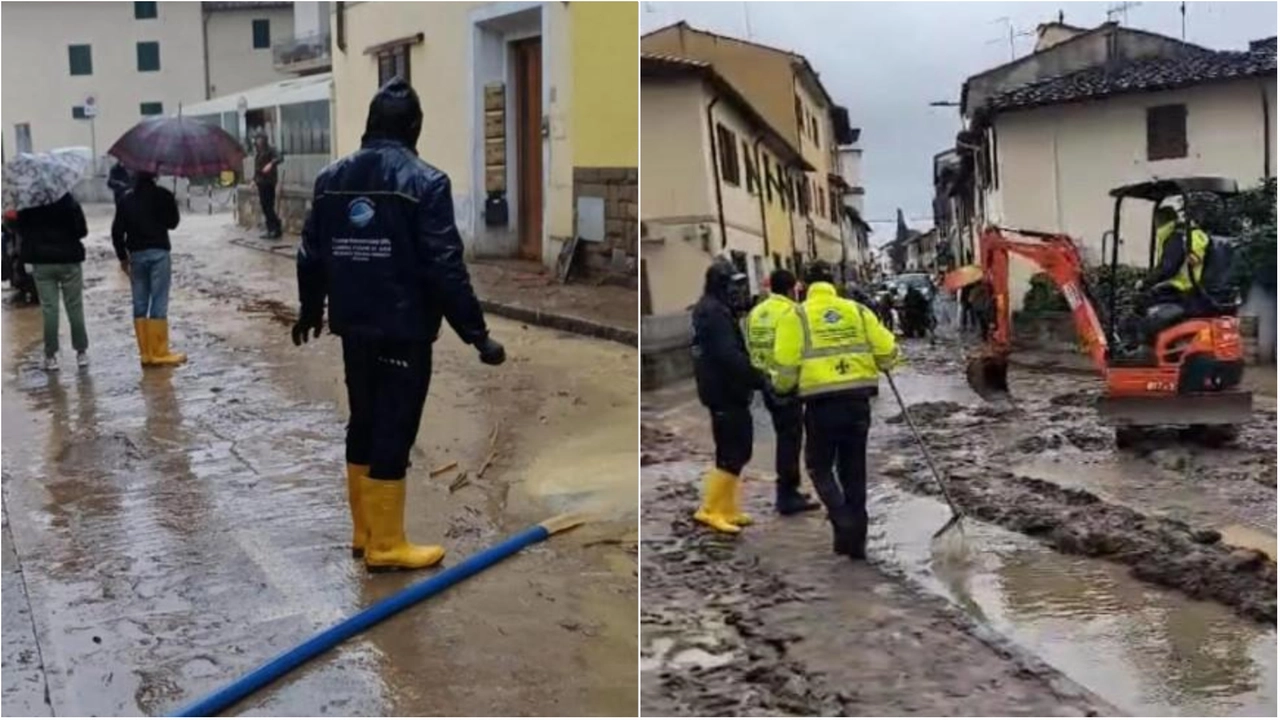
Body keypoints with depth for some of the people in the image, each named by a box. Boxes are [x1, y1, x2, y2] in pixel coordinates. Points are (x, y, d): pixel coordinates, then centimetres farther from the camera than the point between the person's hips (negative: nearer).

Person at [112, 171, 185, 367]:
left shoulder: (126, 200, 5)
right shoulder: (162, 196, -6)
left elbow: (117, 231, 4)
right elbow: (172, 222, 2)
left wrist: (122, 257, 14)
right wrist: (173, 204, 18)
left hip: (136, 255, 4)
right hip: (158, 253, -4)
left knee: (139, 305, 8)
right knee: (159, 304, -2)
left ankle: (146, 353, 9)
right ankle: (160, 353, -1)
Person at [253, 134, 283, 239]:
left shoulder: (270, 150, -11)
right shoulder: (258, 152, 15)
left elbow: (279, 158, -30)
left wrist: (271, 164, -46)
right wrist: (254, 179, 19)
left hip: (268, 182, -9)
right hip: (261, 182, 9)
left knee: (268, 206, -11)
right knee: (265, 206, 10)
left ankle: (276, 229, -8)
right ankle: (271, 230, 15)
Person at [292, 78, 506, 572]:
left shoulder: (331, 178, 6)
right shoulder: (424, 181, -13)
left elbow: (310, 255, 12)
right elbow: (445, 268, -17)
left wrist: (310, 311, 29)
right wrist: (476, 332, -12)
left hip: (354, 328, 7)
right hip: (404, 330, -6)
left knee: (363, 424, 16)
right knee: (393, 433, -1)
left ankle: (364, 533, 26)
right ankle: (385, 546, 4)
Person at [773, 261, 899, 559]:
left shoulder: (797, 317, -2)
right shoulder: (858, 311, 7)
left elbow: (787, 365, -8)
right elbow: (888, 353, 4)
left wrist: (781, 387, 12)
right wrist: (874, 363, 26)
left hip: (821, 402, -3)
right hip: (858, 399, 3)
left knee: (820, 465, 13)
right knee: (854, 469, 14)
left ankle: (843, 521, -8)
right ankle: (856, 538, 17)